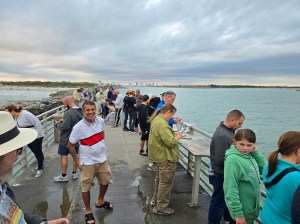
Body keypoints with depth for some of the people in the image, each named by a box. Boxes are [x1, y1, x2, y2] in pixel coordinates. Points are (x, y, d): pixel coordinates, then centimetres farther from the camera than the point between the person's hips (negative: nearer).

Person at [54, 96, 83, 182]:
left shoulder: (69, 113, -26)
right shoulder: (80, 111, 0)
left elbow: (65, 127, -27)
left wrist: (57, 124, -9)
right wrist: (64, 120, 8)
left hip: (66, 139, -7)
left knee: (63, 156, 7)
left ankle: (64, 176, 17)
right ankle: (74, 173, 28)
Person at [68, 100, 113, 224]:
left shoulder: (101, 121, -9)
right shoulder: (78, 127, -22)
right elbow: (71, 146, -11)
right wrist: (77, 162, -8)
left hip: (102, 159, 5)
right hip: (87, 162, -5)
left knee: (106, 181, 21)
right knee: (86, 187, 9)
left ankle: (100, 201, 47)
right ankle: (88, 211, 34)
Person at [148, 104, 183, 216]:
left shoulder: (157, 119, 6)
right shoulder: (161, 123, -26)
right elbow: (170, 142, -28)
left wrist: (173, 135, 5)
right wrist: (177, 137, -10)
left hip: (161, 155, 11)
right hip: (166, 157, -11)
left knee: (160, 178, 26)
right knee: (166, 182, 4)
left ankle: (155, 199, 42)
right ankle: (161, 207, 18)